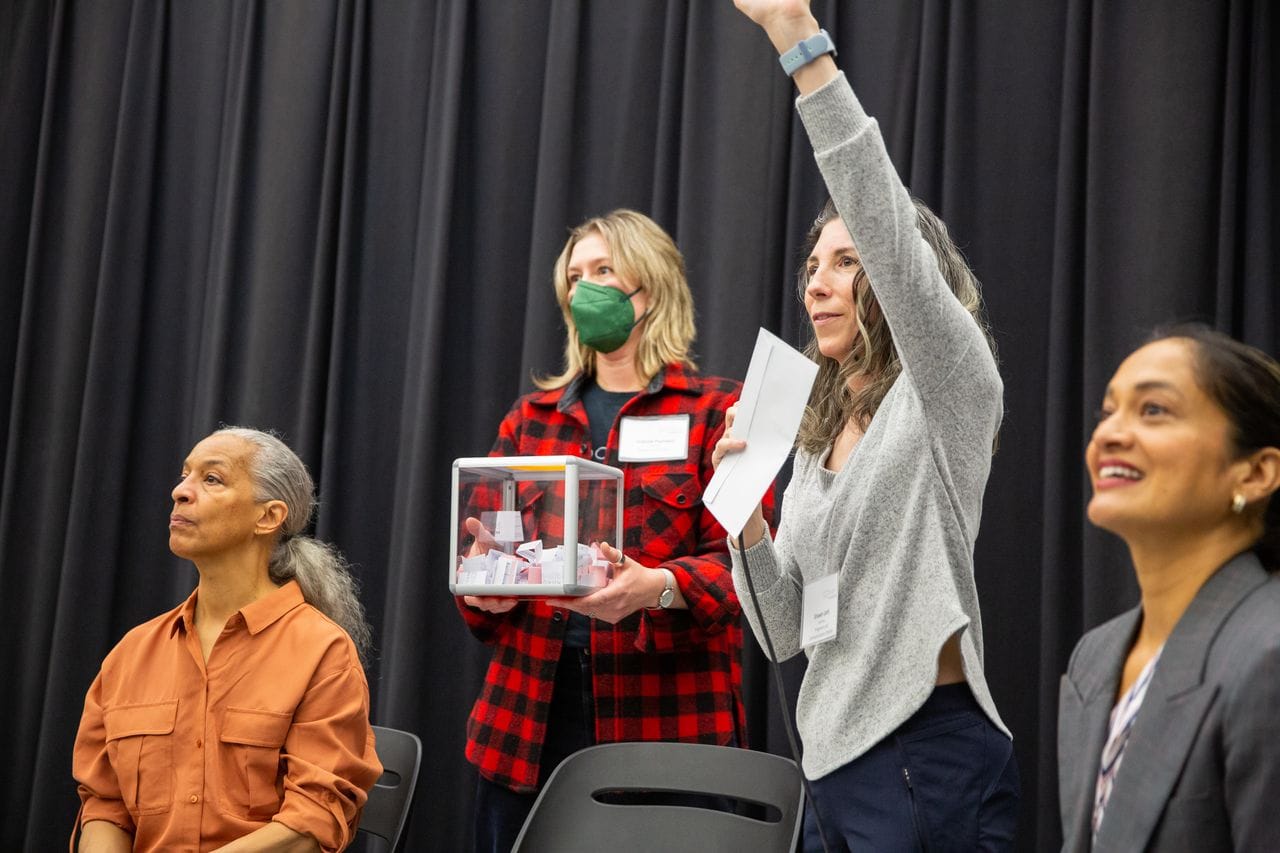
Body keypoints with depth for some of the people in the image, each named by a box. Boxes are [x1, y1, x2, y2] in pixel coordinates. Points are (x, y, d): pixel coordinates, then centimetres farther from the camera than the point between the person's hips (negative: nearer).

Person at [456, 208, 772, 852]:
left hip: (667, 718, -4)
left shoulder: (718, 411, 3)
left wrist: (659, 587, -26)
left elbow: (740, 559, -6)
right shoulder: (531, 417, 16)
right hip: (527, 714, 4)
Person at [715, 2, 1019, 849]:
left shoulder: (946, 394, -5)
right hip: (838, 762, 8)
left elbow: (890, 229, -22)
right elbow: (789, 634, 14)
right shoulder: (819, 440, 16)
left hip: (932, 762, -7)